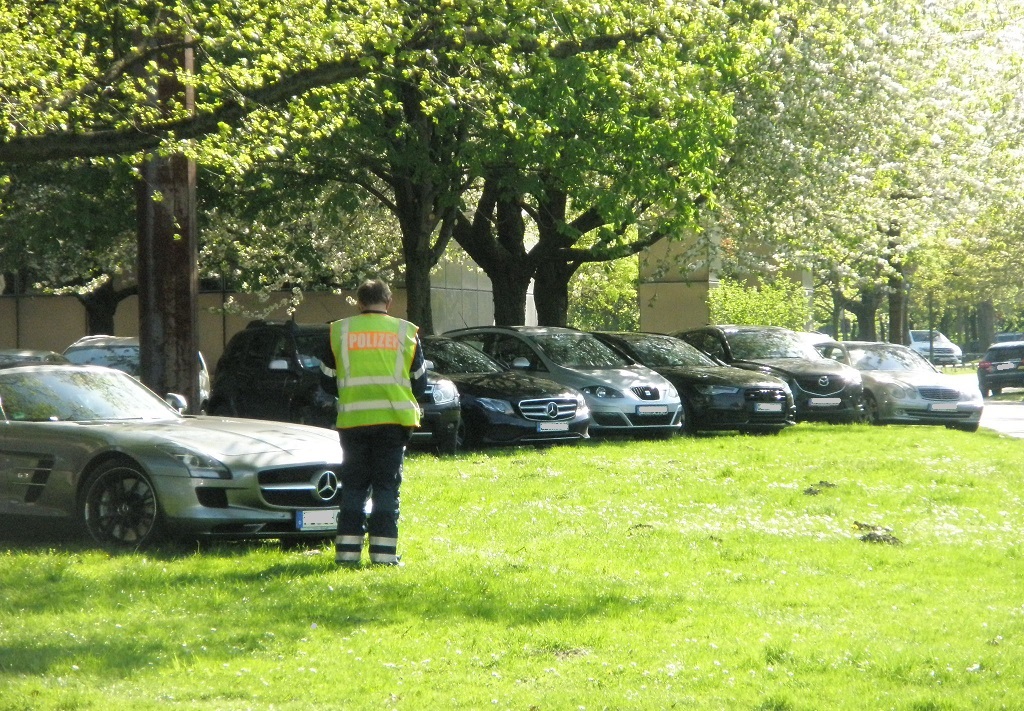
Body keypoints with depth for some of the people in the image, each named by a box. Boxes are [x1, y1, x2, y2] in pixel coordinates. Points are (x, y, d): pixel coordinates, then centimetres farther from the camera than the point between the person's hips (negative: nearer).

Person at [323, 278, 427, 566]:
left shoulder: (339, 330, 5)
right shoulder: (405, 332, 6)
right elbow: (420, 381, 11)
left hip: (353, 420, 1)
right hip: (393, 419, -1)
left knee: (353, 486, 8)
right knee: (387, 486, 3)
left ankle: (347, 550, 3)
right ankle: (383, 551, -3)